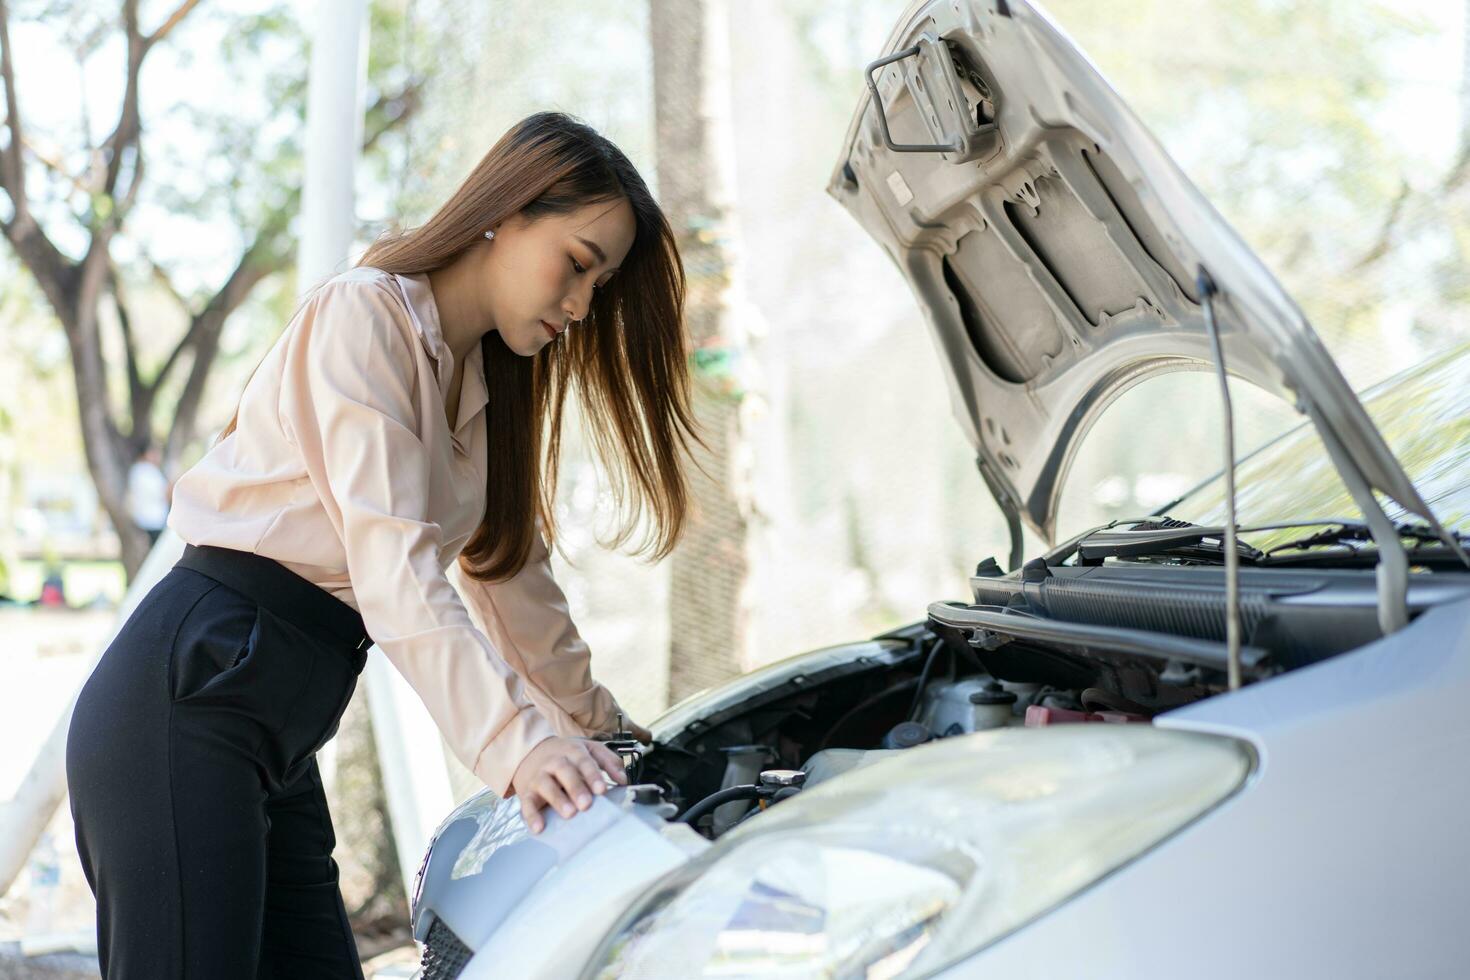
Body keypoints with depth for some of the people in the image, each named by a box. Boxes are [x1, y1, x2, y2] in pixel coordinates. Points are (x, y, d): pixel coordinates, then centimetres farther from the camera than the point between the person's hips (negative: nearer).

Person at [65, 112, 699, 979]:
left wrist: (597, 724, 25)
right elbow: (396, 571, -22)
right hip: (185, 703, -9)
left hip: (278, 740, 9)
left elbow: (511, 573, 25)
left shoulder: (483, 384, 17)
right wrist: (518, 742, -29)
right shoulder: (363, 318, -12)